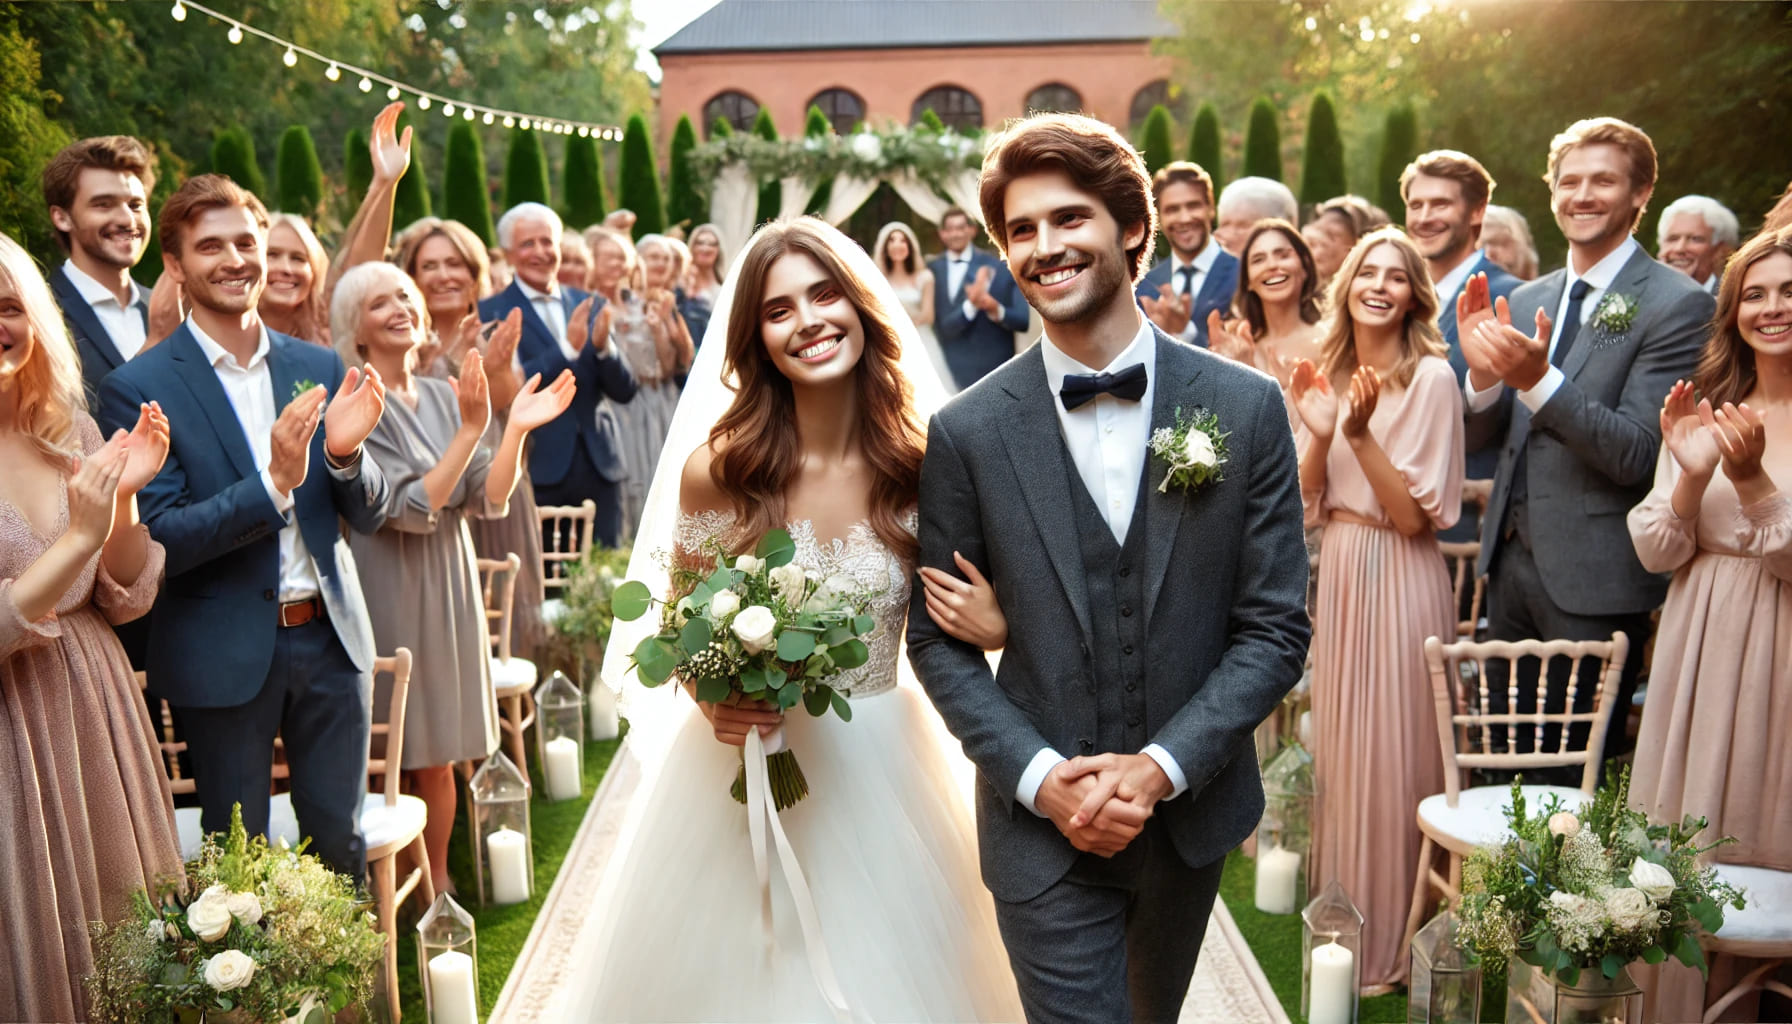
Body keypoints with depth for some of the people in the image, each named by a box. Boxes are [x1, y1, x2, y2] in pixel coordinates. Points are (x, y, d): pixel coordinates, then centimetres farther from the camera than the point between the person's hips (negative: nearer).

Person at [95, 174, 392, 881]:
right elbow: (156, 542, -13)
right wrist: (274, 483, -26)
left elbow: (367, 516, 5)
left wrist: (344, 455, -17)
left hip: (330, 637, 3)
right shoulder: (139, 388, -7)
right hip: (225, 657, -3)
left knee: (341, 842, 14)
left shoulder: (319, 367, 4)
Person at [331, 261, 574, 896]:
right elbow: (410, 507, -18)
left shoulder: (444, 396, 6)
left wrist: (517, 427, -10)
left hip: (449, 582, 5)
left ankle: (439, 887, 25)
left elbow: (489, 500, 1)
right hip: (388, 589, -5)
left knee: (440, 753, 12)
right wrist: (471, 429, -24)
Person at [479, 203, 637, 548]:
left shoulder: (589, 306, 11)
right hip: (537, 469, -4)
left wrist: (603, 347, -12)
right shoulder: (491, 312, 0)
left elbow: (624, 391, 7)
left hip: (600, 464, 4)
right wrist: (568, 349, -20)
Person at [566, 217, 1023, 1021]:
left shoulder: (921, 463, -8)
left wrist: (997, 628, -19)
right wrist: (711, 699, -18)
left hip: (881, 771, 1)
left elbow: (950, 616, 2)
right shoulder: (715, 469, -11)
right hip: (742, 765, -1)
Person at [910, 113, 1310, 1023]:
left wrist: (1162, 766, -15)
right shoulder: (967, 432, -10)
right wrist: (1040, 777, -15)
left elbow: (1276, 627, -6)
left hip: (1192, 811, 3)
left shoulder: (1246, 408, -8)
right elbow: (936, 639, -4)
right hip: (1043, 829, -2)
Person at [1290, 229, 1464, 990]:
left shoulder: (1431, 377, -11)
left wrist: (1361, 434, -24)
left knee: (1391, 756, 3)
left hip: (1398, 580, -6)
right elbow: (1309, 503, 4)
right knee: (1340, 749, 16)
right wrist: (1319, 434, -12)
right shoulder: (1331, 373, 7)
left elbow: (1416, 514, -15)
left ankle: (1390, 943, 22)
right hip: (1337, 574, 6)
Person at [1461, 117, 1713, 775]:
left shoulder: (1677, 305, -10)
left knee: (1583, 779, 8)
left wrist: (1538, 379, -28)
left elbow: (1637, 455, -18)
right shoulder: (1526, 301, 9)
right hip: (1512, 561, 6)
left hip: (1595, 578, -6)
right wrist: (1483, 371, -10)